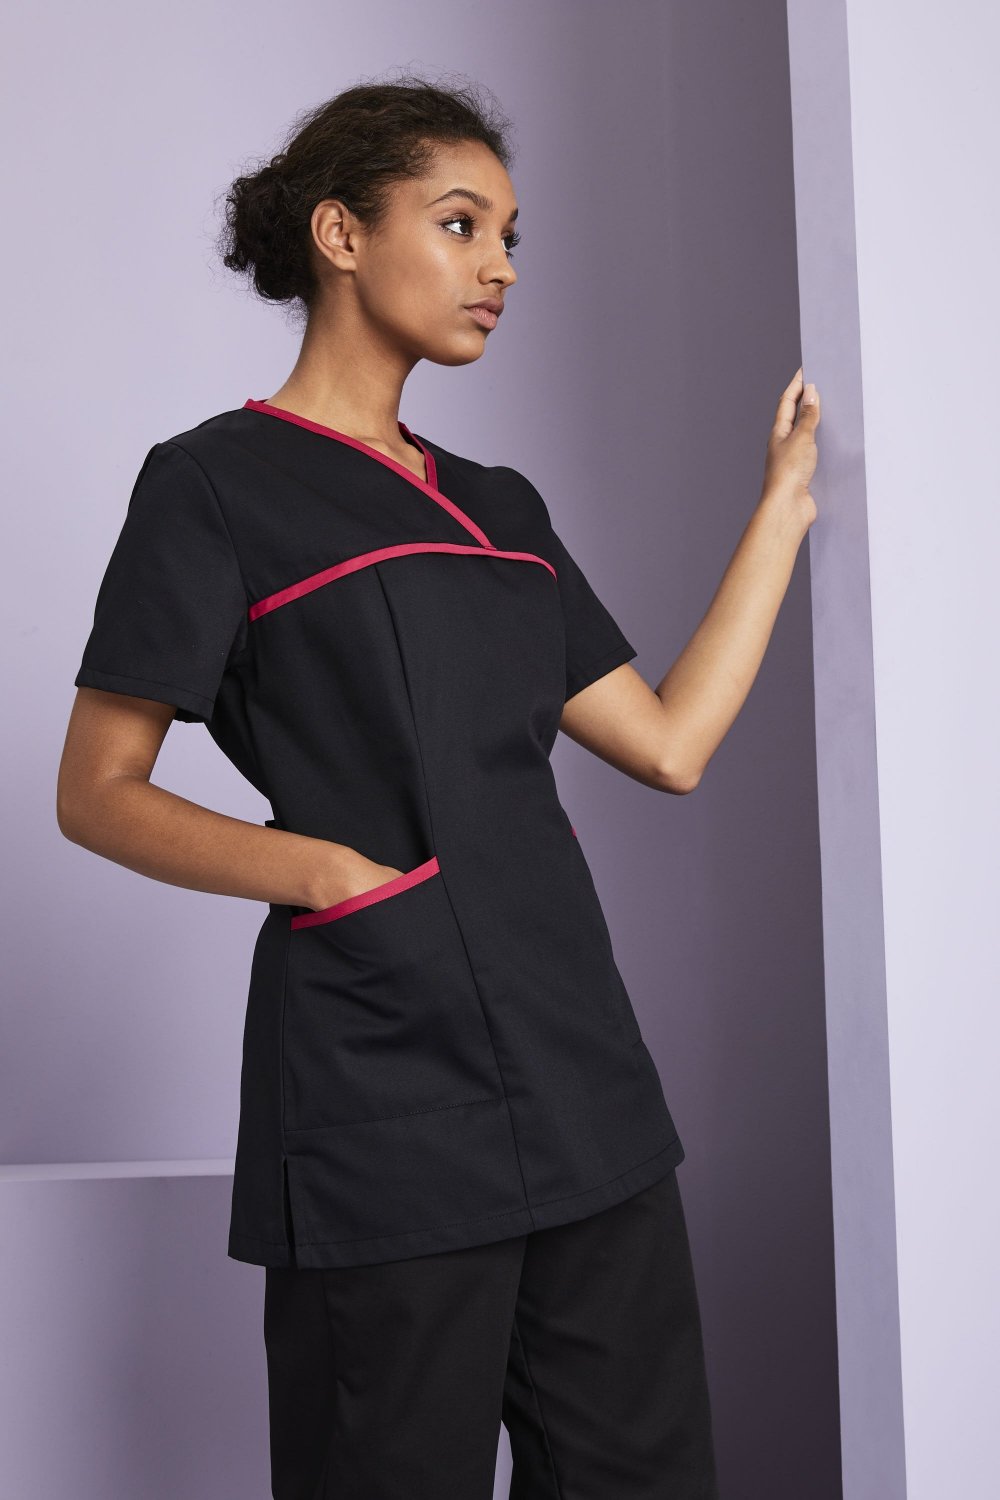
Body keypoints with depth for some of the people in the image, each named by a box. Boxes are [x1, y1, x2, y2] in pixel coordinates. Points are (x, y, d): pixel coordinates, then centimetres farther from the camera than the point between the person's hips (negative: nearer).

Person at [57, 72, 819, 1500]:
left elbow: (669, 743, 12)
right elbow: (97, 793, -4)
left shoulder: (502, 507, 18)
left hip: (583, 1079, 6)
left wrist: (784, 504, 14)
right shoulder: (216, 482, -1)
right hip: (385, 1103, -6)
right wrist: (321, 867, -18)